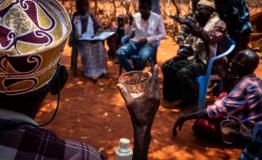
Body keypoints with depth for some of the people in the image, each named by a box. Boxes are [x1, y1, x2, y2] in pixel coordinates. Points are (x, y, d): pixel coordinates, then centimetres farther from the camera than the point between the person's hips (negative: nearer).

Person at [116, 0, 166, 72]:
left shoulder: (157, 18, -5)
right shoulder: (135, 17, 5)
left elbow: (163, 34, -3)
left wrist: (148, 39, -14)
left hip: (149, 44, -3)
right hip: (135, 42, 3)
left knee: (142, 57, -38)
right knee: (119, 53, -25)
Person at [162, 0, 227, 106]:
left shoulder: (219, 24, -9)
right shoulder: (198, 24, 15)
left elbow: (209, 38, -30)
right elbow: (190, 42, 22)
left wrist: (190, 24, -33)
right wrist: (181, 54, 4)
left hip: (207, 62, -8)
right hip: (194, 57, 8)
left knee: (183, 73, -31)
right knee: (167, 66, -1)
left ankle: (192, 98, -6)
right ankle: (173, 96, 10)